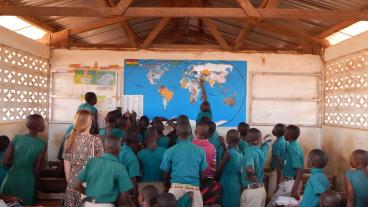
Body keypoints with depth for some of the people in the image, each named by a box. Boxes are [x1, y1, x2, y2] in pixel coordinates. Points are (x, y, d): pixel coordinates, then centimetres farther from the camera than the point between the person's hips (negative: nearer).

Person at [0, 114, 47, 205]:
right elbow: (37, 169, -10)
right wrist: (36, 182, 8)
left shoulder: (17, 138, -4)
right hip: (27, 183, -3)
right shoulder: (42, 145, -13)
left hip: (11, 180, 3)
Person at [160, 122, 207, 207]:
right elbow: (202, 174, 9)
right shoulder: (200, 151, 5)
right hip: (194, 188, 2)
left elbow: (166, 174, 9)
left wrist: (167, 186, 27)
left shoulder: (170, 151, 1)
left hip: (177, 187, -1)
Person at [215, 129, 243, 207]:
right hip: (237, 184, 7)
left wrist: (216, 179, 10)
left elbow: (219, 169, -8)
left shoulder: (229, 153, -16)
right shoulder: (240, 154, 6)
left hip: (227, 184, -7)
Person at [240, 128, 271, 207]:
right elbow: (266, 143, 31)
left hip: (250, 190, -7)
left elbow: (249, 169, -33)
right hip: (261, 189, 7)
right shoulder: (263, 150, 3)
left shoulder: (249, 151, -17)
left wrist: (250, 177, -19)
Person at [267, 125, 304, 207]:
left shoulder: (292, 148, -22)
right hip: (292, 181, 9)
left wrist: (294, 190, -30)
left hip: (290, 183, -9)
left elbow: (300, 170, -27)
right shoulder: (296, 145, 7)